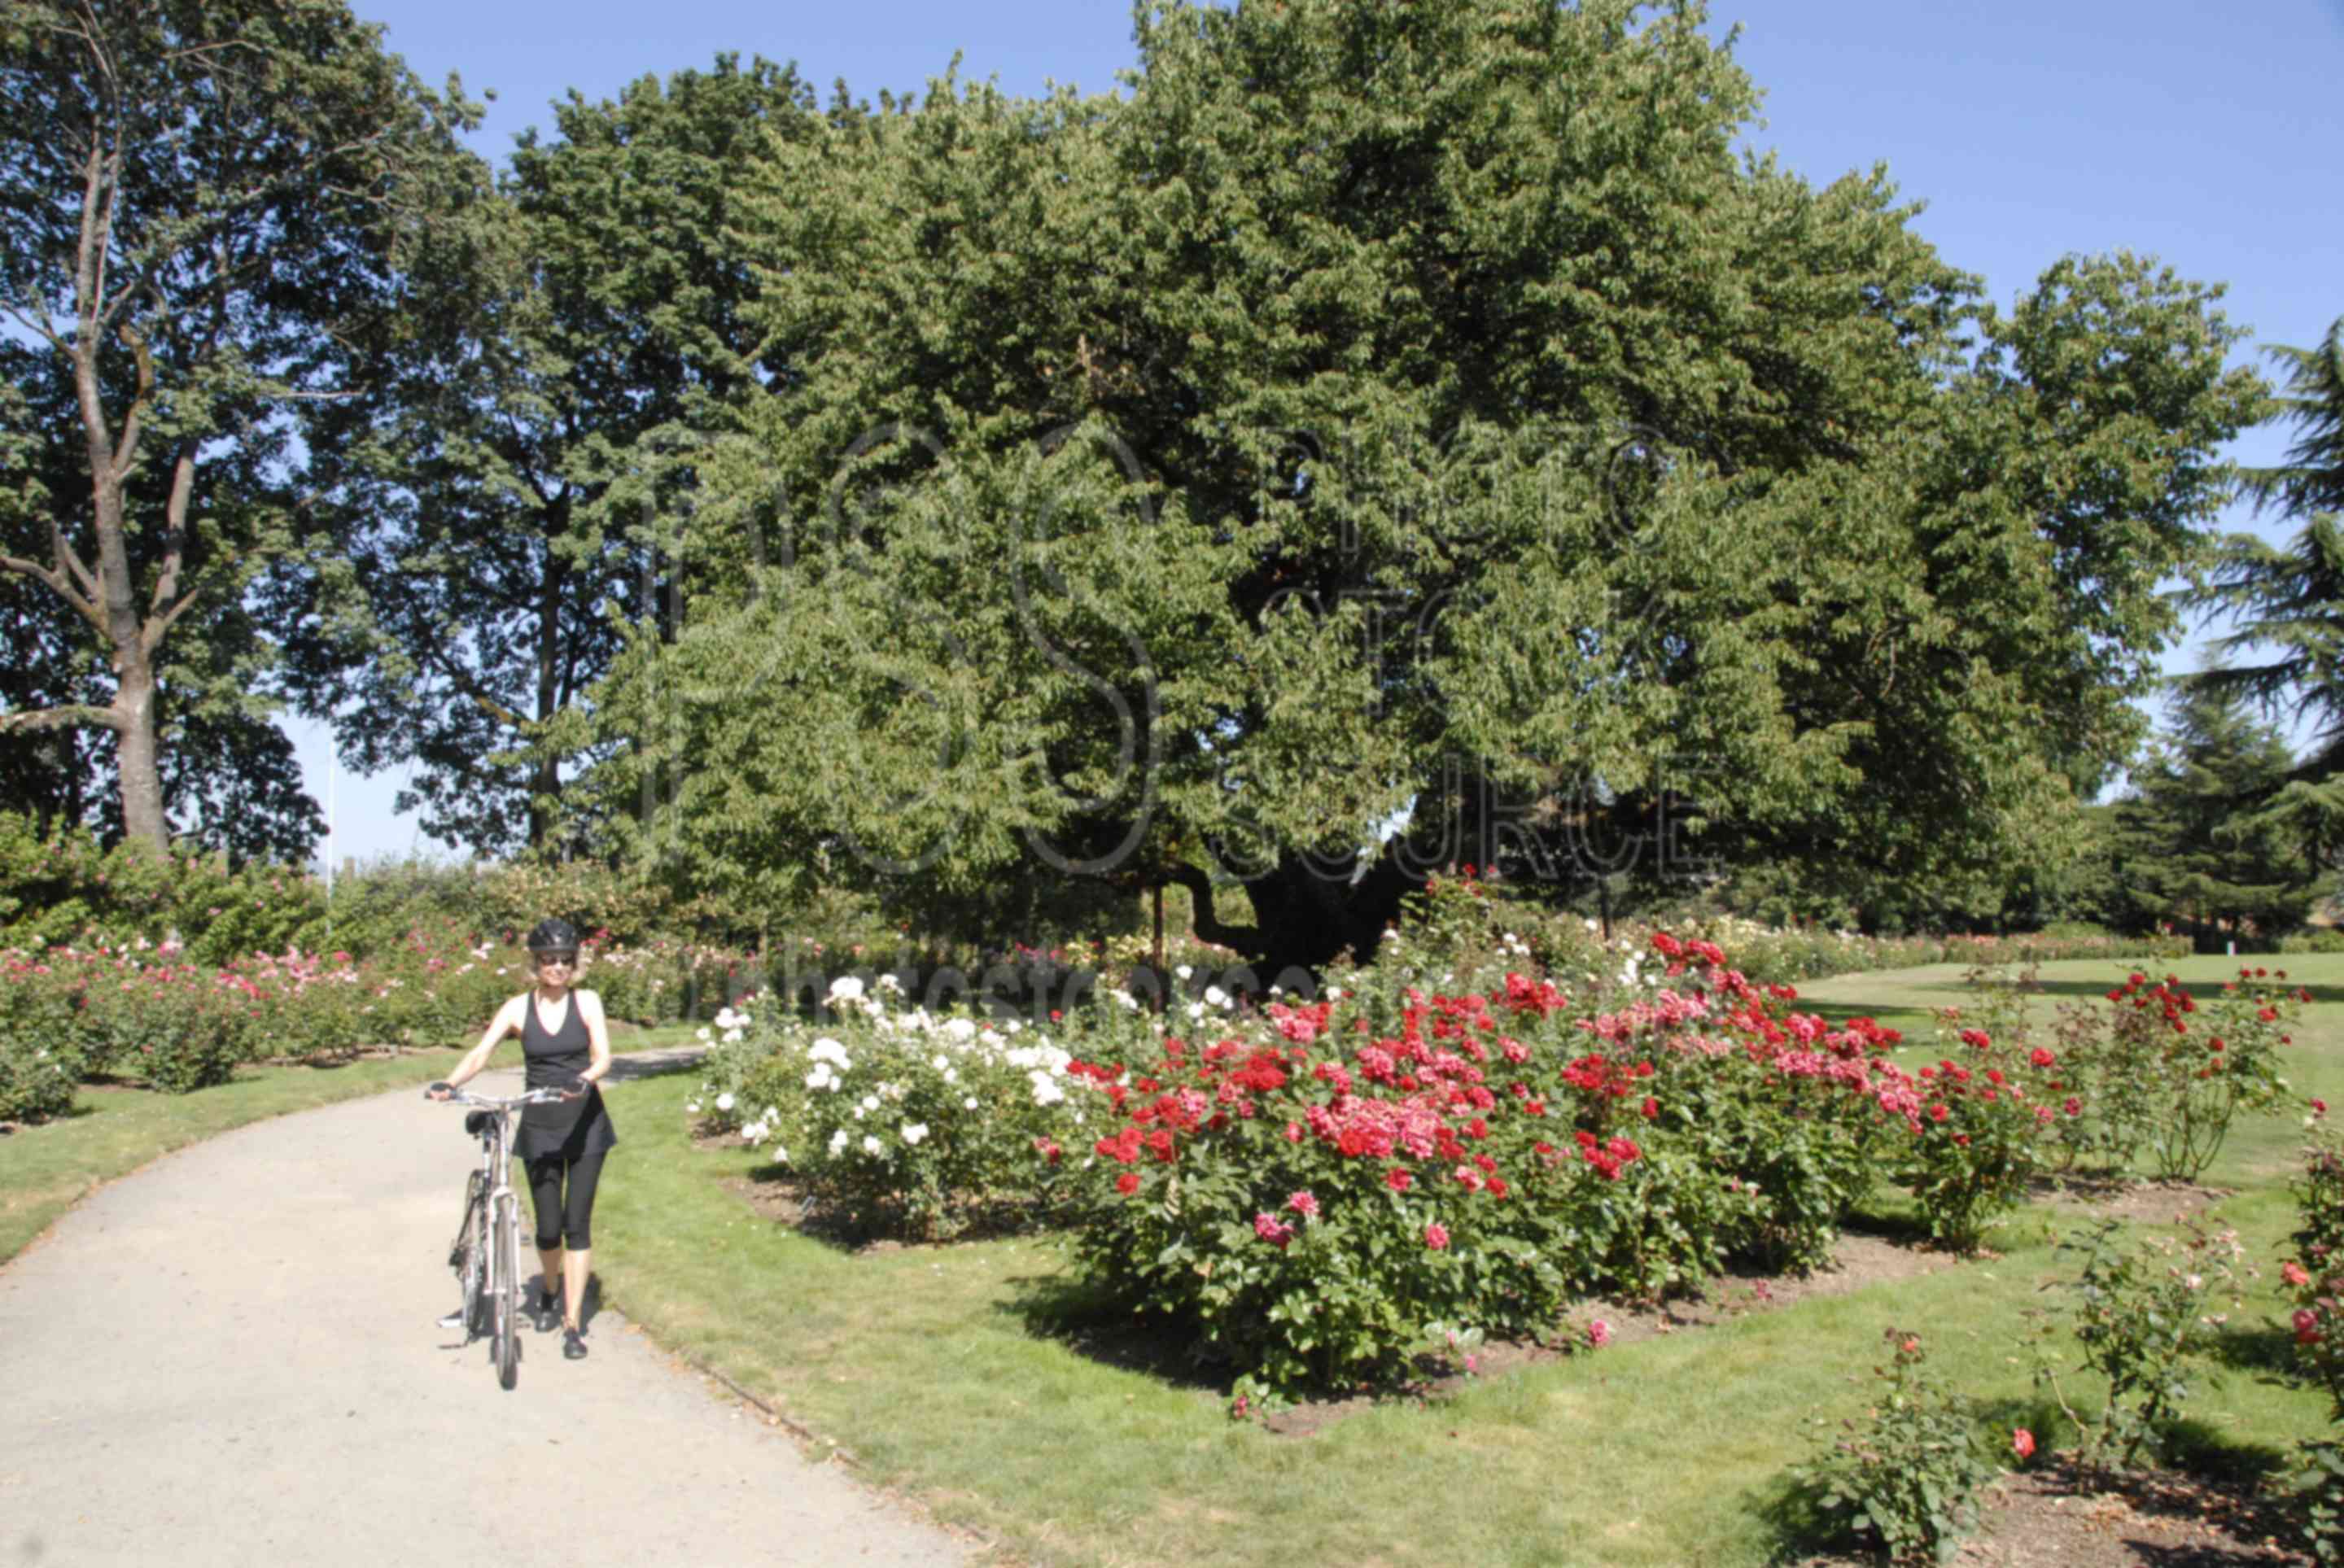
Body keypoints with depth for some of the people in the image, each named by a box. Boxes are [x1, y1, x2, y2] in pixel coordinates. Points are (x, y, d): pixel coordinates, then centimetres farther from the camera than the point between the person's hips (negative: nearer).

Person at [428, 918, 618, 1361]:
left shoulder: (587, 1002, -4)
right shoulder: (518, 1008, -3)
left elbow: (603, 1057, -14)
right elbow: (480, 1053, -12)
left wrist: (583, 1079, -35)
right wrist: (449, 1083, -31)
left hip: (585, 1124, -1)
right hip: (539, 1127, 1)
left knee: (577, 1224, -4)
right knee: (548, 1226, 6)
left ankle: (573, 1324, 3)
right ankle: (550, 1291, 37)